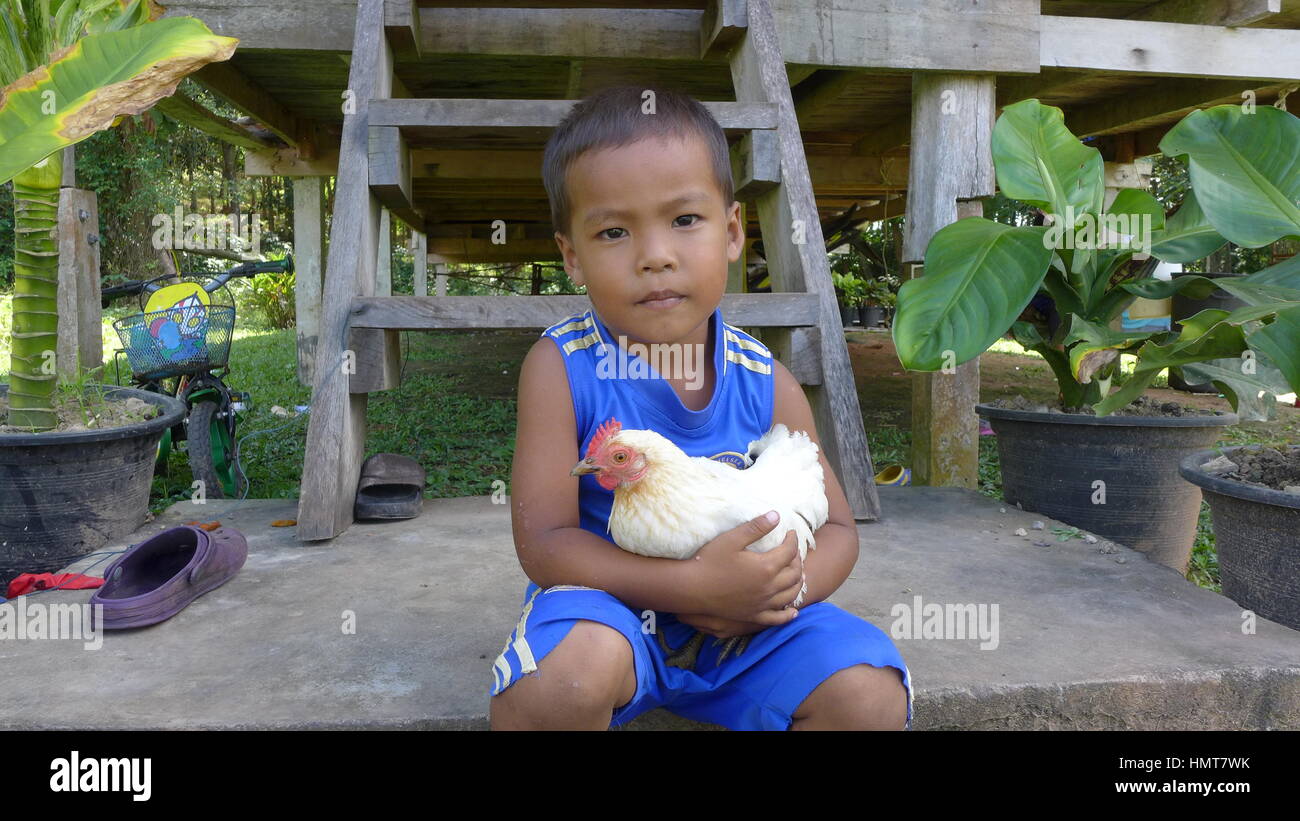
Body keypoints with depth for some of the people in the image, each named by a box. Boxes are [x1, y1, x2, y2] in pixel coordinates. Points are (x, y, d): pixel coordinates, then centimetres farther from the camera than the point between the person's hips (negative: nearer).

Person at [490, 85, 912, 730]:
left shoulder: (765, 382, -7)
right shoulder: (561, 367, -15)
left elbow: (835, 530, 0)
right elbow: (543, 542, -18)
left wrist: (770, 590, -23)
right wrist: (695, 583, -30)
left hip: (738, 625, 3)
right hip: (609, 608, -3)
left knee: (871, 698, -16)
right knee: (569, 673, -35)